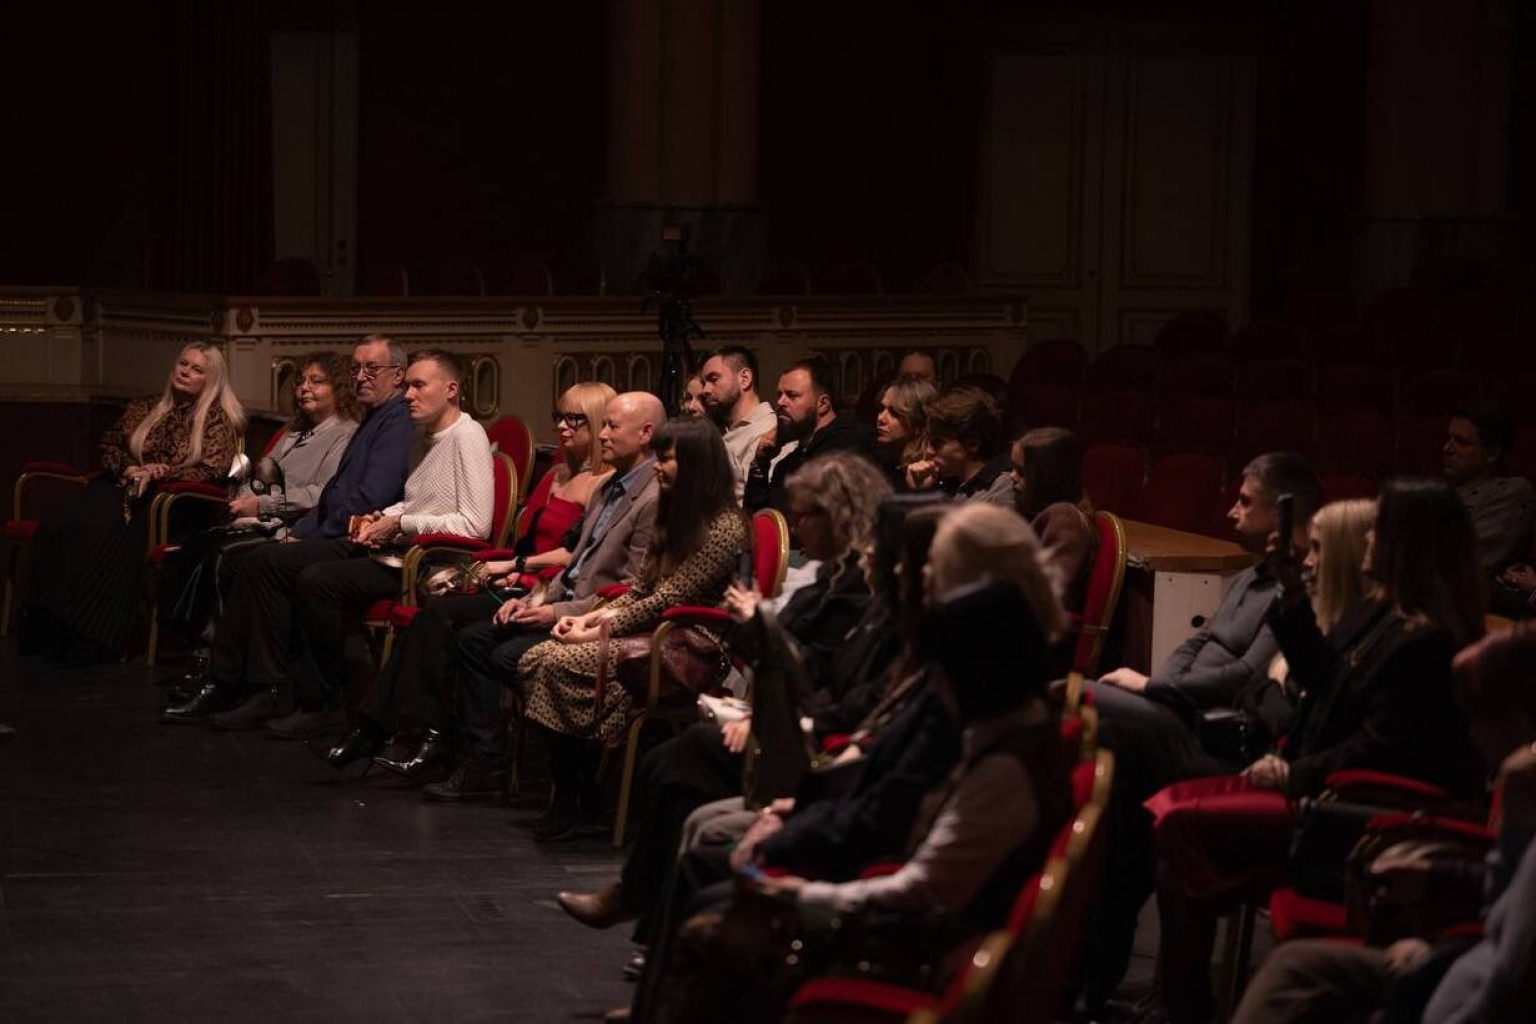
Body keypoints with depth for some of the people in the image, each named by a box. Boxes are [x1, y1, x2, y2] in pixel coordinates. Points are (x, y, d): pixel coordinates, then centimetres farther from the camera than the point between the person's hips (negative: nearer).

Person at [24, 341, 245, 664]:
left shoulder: (218, 419, 8)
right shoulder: (143, 410, 23)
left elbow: (211, 470, -4)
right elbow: (109, 446, 22)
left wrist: (156, 474, -12)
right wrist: (129, 469, 0)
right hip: (120, 489, 5)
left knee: (106, 533, -36)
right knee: (57, 525, -26)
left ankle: (87, 645, -35)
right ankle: (47, 633, -28)